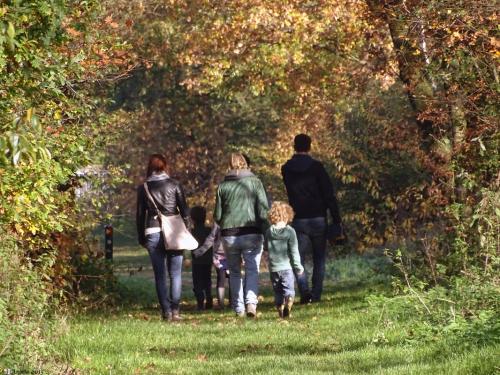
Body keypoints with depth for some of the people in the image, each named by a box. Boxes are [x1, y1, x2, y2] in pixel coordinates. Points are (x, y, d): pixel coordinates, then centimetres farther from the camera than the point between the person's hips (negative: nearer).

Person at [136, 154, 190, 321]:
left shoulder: (143, 188, 4)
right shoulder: (174, 185, 2)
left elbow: (140, 214, 7)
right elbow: (184, 209, 0)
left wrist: (141, 238, 13)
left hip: (152, 233, 1)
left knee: (160, 275, 5)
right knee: (175, 274, 4)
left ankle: (166, 311, 0)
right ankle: (175, 310, -5)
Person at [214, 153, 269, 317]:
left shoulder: (223, 186, 4)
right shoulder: (255, 182, 2)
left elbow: (217, 215, 6)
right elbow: (263, 210, -6)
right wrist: (265, 231, 1)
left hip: (229, 234, 1)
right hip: (252, 234, -1)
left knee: (234, 272, 14)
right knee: (252, 270, 1)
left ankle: (239, 308, 14)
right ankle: (251, 302, -21)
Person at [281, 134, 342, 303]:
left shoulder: (286, 169, 3)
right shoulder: (316, 167, -6)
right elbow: (329, 194, -9)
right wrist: (336, 218, -6)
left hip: (298, 219, 1)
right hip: (318, 218, -1)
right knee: (319, 259, 10)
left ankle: (304, 290, -16)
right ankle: (316, 295, 6)